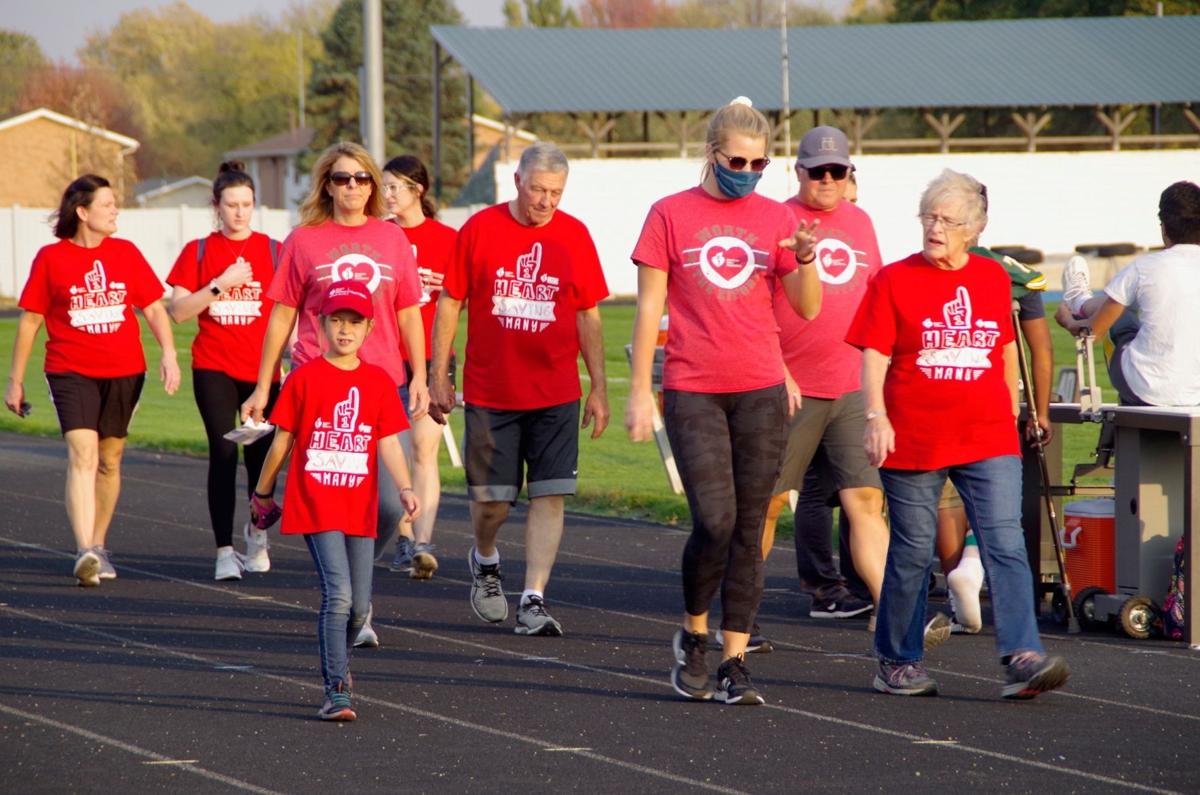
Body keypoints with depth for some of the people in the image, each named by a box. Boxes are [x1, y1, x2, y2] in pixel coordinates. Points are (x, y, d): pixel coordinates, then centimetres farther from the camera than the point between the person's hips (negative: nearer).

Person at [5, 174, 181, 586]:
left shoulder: (126, 253, 6)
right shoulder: (51, 258, -1)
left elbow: (154, 308, 10)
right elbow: (30, 320, 5)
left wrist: (168, 354, -5)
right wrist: (15, 379, 7)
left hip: (124, 372, 4)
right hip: (71, 371, -4)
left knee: (110, 459, 12)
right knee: (82, 454, -18)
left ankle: (98, 546, 27)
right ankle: (86, 551, -27)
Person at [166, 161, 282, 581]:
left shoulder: (273, 250, 4)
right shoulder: (198, 252, 4)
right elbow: (179, 311, -3)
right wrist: (220, 284, -13)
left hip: (262, 369, 0)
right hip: (214, 369, 0)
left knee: (261, 455, 2)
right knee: (223, 452, -8)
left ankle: (257, 531, 30)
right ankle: (225, 551, -6)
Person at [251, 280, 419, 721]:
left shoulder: (379, 382, 5)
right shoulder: (304, 378, -2)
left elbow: (389, 442, -1)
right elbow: (283, 439, 5)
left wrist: (404, 488, -16)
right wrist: (262, 492, 12)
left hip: (360, 509, 4)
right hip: (315, 504, -4)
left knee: (359, 606, 8)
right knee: (338, 594, -17)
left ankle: (337, 661, 37)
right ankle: (337, 691, -14)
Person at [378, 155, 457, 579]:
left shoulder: (447, 239, 0)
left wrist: (446, 288, -14)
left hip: (431, 357, -3)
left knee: (424, 452, -11)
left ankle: (423, 542, -17)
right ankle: (404, 540, 16)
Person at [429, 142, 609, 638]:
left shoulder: (574, 236, 3)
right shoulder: (480, 229, -1)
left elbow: (588, 317, 8)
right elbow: (450, 303, 4)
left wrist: (598, 388, 7)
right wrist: (439, 375, 2)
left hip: (556, 394, 1)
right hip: (489, 392, -1)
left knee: (549, 495, -5)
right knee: (491, 499, 2)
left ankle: (534, 601, -1)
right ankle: (485, 561, 33)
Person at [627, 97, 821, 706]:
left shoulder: (776, 218, 8)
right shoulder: (671, 215, 2)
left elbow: (807, 308, 4)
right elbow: (649, 307, 2)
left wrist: (805, 260, -16)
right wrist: (639, 392, -2)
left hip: (761, 392, 3)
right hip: (692, 392, -3)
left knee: (749, 529, 2)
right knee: (714, 521, -12)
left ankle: (735, 662, 7)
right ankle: (693, 637, 11)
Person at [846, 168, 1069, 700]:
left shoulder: (993, 279, 11)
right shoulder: (895, 280, 0)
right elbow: (874, 356, -5)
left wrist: (1011, 414, 23)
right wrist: (876, 416, -17)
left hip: (988, 441, 3)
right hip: (913, 441, -3)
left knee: (1005, 545, -10)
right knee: (912, 553, 5)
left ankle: (1021, 660, -15)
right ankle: (898, 661, 19)